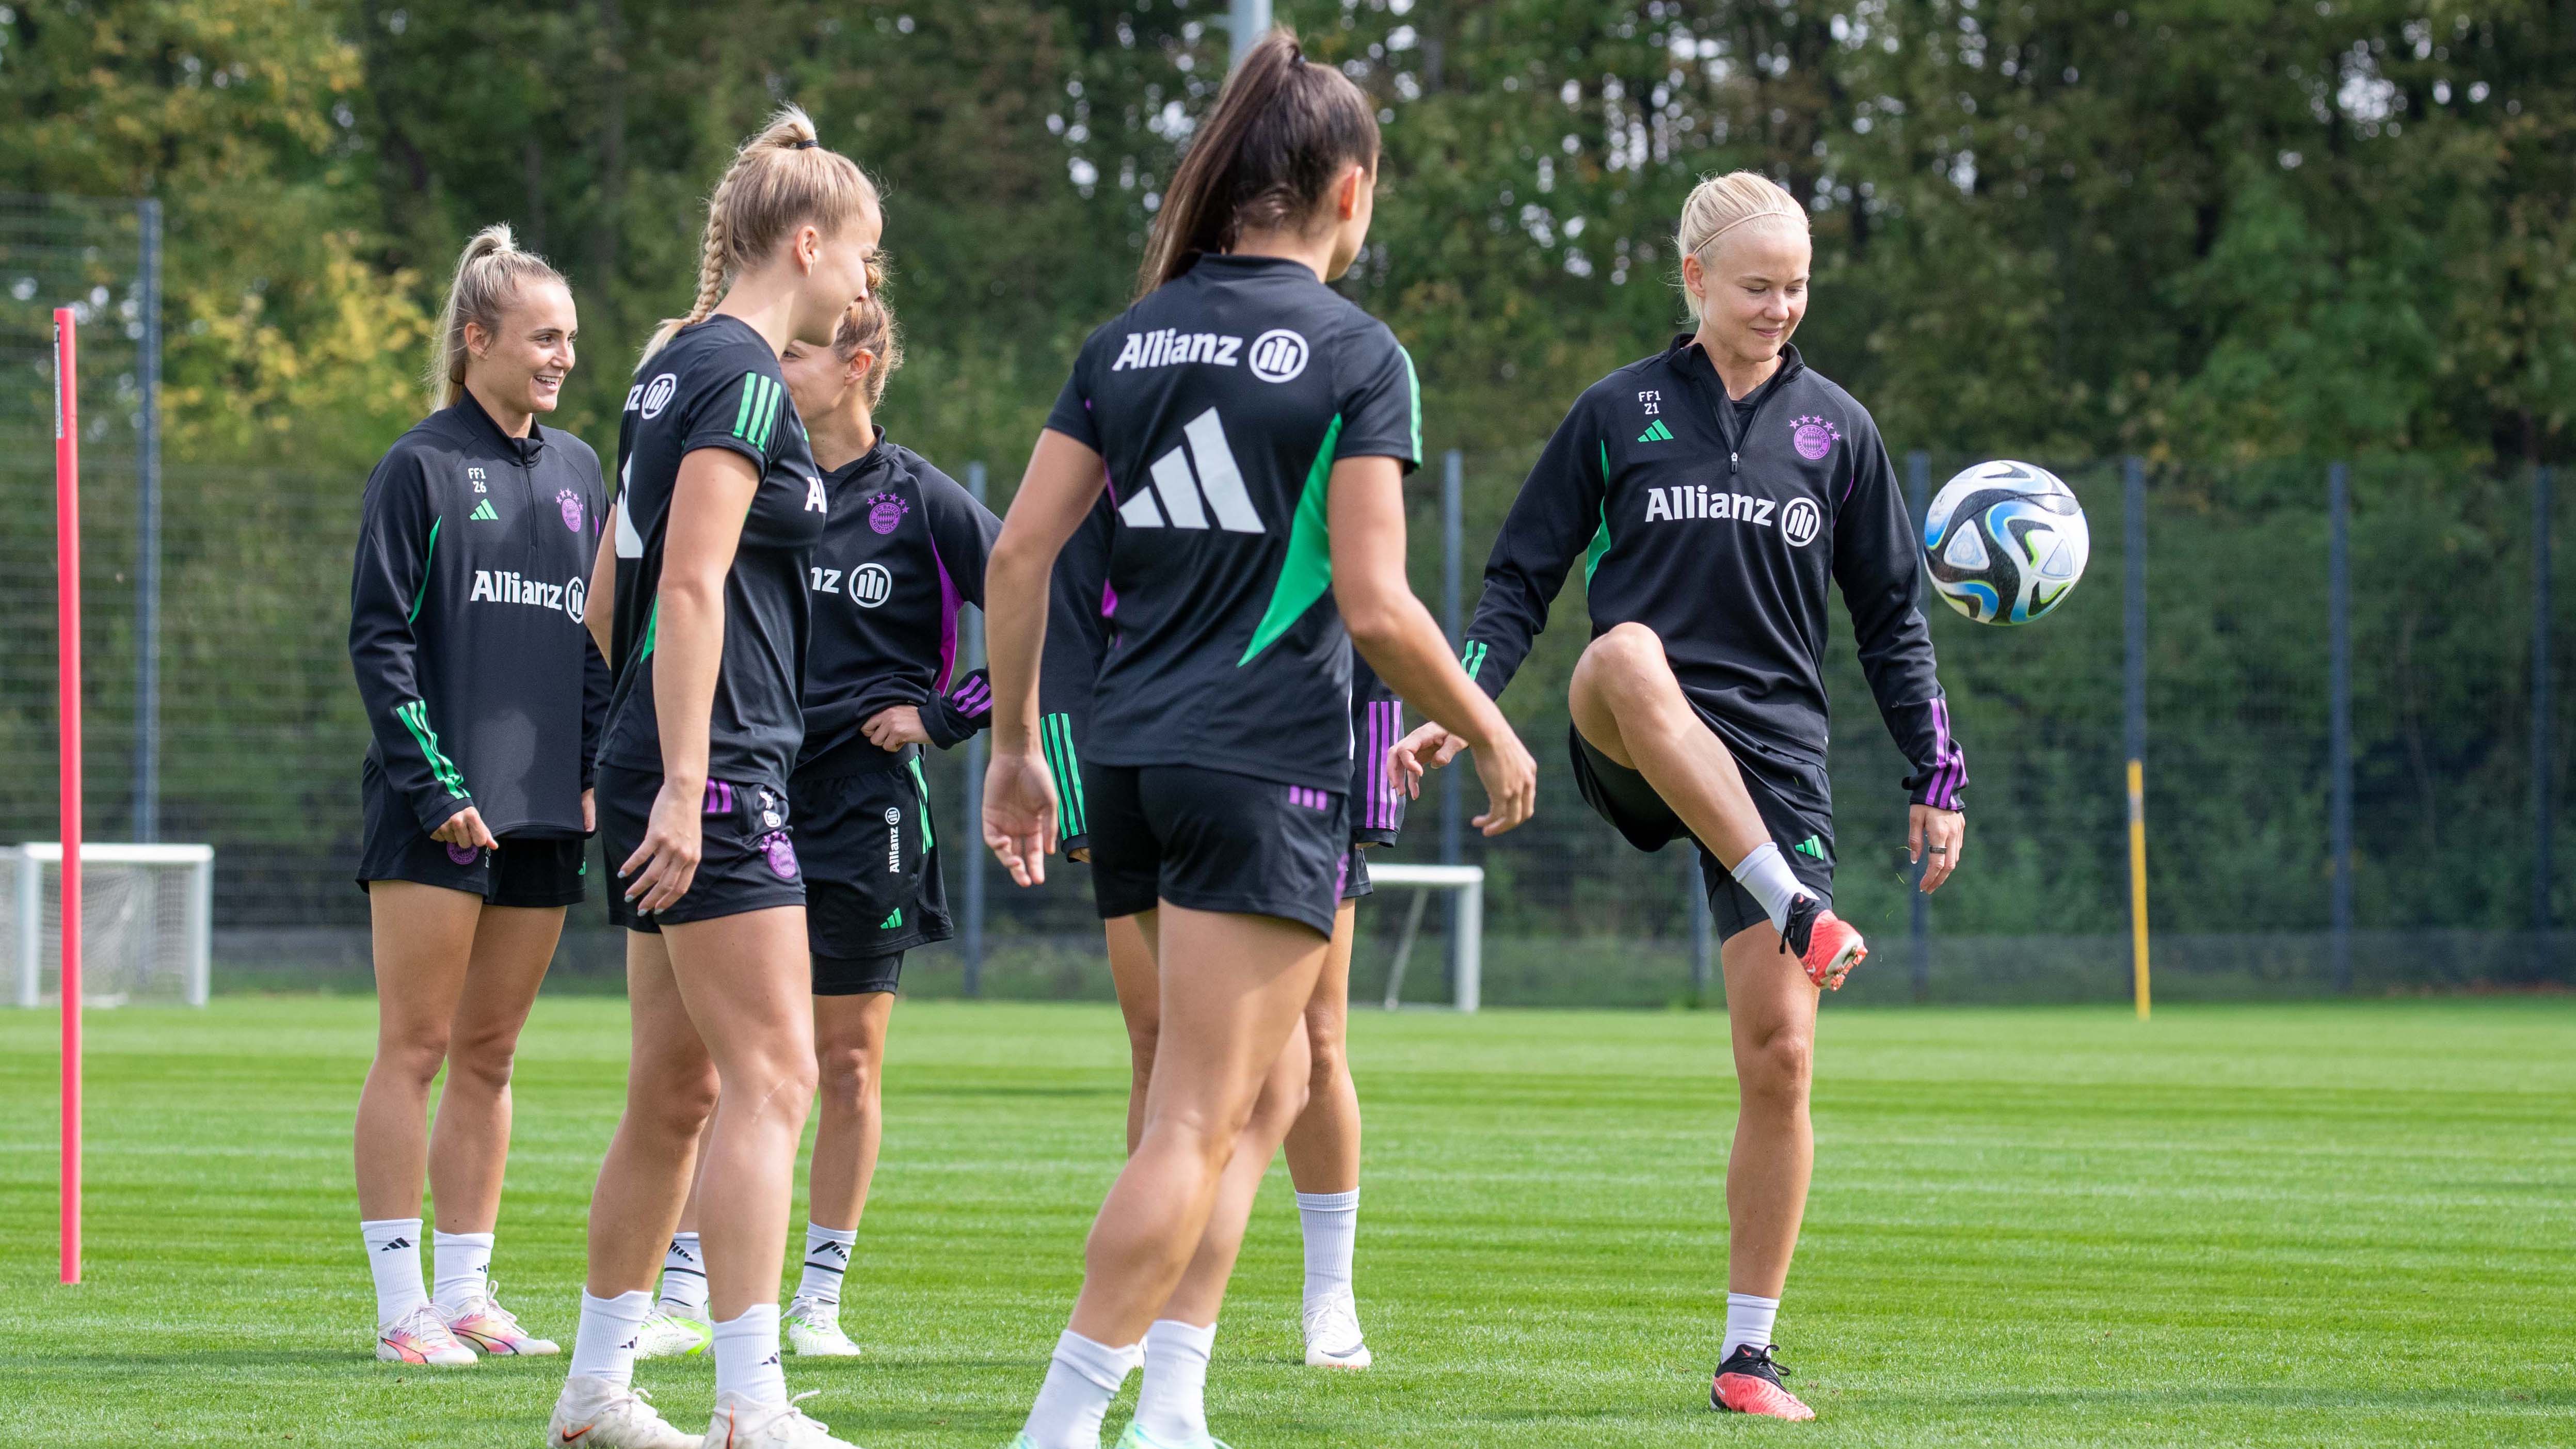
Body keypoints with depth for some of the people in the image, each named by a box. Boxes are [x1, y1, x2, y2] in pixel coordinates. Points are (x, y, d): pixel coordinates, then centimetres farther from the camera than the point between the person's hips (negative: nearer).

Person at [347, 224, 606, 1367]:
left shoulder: (576, 472, 14)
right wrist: (433, 785, -15)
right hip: (437, 812, -6)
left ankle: (465, 1294, 13)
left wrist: (604, 771, 5)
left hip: (545, 806, 6)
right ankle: (401, 1306, -5)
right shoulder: (422, 467, -3)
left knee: (489, 1058, 9)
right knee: (416, 1049, -5)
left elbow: (604, 632, 18)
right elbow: (379, 637, -7)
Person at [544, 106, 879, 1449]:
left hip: (667, 772, 10)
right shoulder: (741, 376, -12)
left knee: (676, 1092, 13)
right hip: (711, 769, -10)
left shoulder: (678, 367, 17)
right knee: (770, 1079, -12)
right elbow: (691, 583, -19)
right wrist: (682, 780, -22)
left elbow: (613, 583, 23)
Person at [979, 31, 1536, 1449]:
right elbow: (1375, 605, -11)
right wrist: (1490, 735, 2)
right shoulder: (1355, 354, -7)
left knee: (1267, 1082, 19)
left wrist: (1014, 745, 14)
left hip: (1130, 752, 6)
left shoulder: (1133, 336, 9)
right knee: (1195, 1123, -5)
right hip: (1266, 768, -6)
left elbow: (1019, 553, 6)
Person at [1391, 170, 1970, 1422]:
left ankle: (1749, 1353, 4)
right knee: (1627, 655, -40)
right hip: (1635, 755, -2)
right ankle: (1800, 915, -44)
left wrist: (1936, 775, 10)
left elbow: (1892, 618, 16)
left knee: (1779, 1057, -6)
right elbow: (1522, 577, 8)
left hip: (1776, 759, 2)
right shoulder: (1618, 413, 6)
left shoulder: (1837, 429, 11)